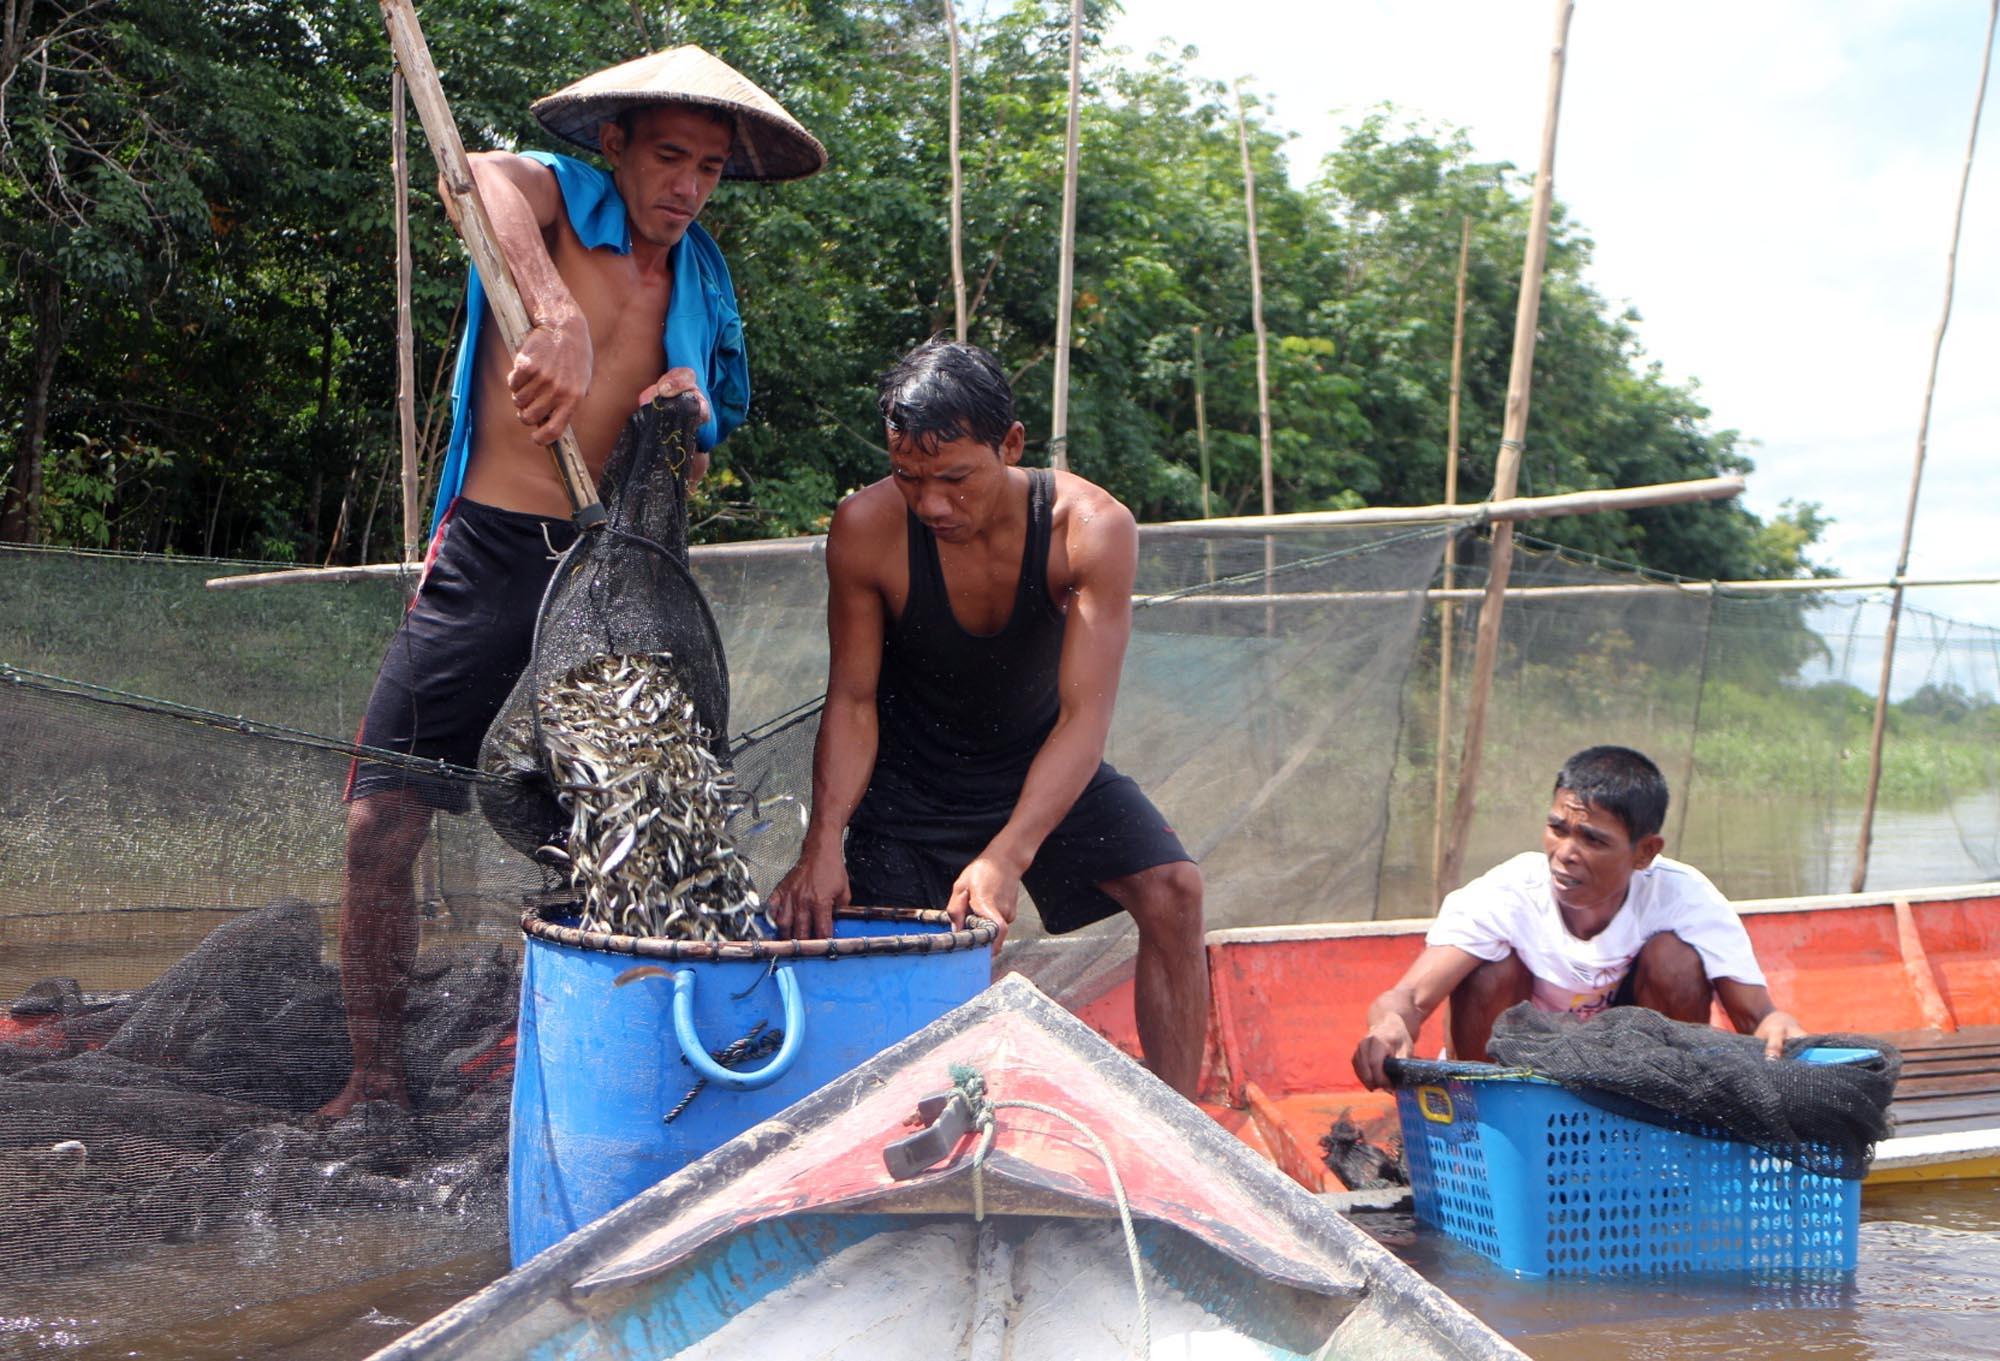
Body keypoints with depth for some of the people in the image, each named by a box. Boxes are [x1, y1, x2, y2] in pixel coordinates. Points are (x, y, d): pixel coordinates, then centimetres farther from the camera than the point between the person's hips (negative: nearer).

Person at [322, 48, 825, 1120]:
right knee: (381, 824, -7)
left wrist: (694, 415, -2)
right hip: (494, 557, -4)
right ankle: (375, 1076, 6)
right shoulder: (552, 195, 2)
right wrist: (557, 315, -44)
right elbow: (480, 180, -26)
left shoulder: (699, 288, 16)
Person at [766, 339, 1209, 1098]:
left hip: (1043, 758, 0)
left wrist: (1007, 855, -45)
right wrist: (823, 844, -33)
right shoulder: (867, 529, -26)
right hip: (912, 774, 0)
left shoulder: (1091, 529, -28)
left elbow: (1084, 715, -31)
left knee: (1172, 891, -15)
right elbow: (852, 702, -17)